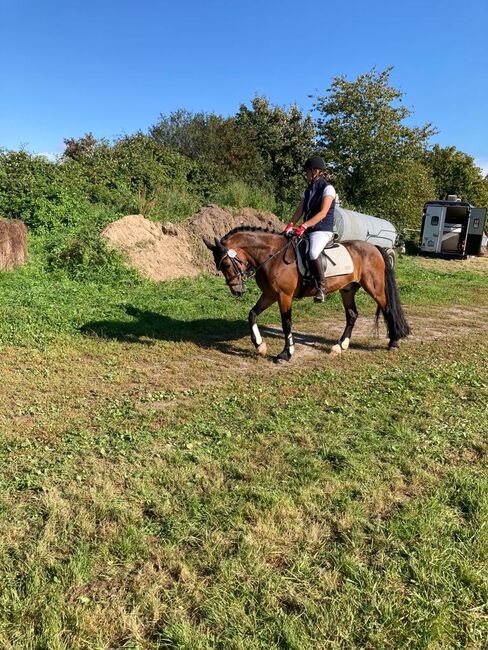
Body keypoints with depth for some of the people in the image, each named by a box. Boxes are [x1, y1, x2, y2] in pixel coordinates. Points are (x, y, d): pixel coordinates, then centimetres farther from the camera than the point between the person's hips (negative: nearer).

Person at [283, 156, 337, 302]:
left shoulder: (328, 188, -7)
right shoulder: (308, 190, 16)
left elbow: (323, 213, -18)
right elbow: (299, 210, 8)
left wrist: (304, 226, -28)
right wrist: (290, 225, -11)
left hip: (323, 230, -9)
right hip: (309, 230, 9)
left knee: (313, 253, -36)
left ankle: (321, 287, -22)